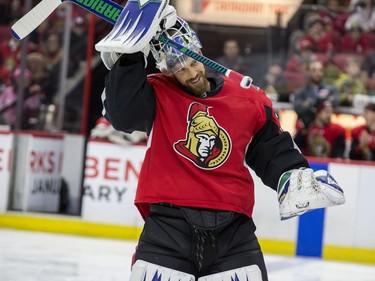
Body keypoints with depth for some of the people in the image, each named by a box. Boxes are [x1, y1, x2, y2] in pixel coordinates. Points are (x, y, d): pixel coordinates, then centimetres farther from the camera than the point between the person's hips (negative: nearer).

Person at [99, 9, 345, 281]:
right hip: (168, 225, -2)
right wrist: (129, 56, -19)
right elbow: (121, 113, -15)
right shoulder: (158, 94, 3)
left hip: (232, 228, 2)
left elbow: (274, 149, 18)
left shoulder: (249, 100, 9)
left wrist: (295, 175, 1)